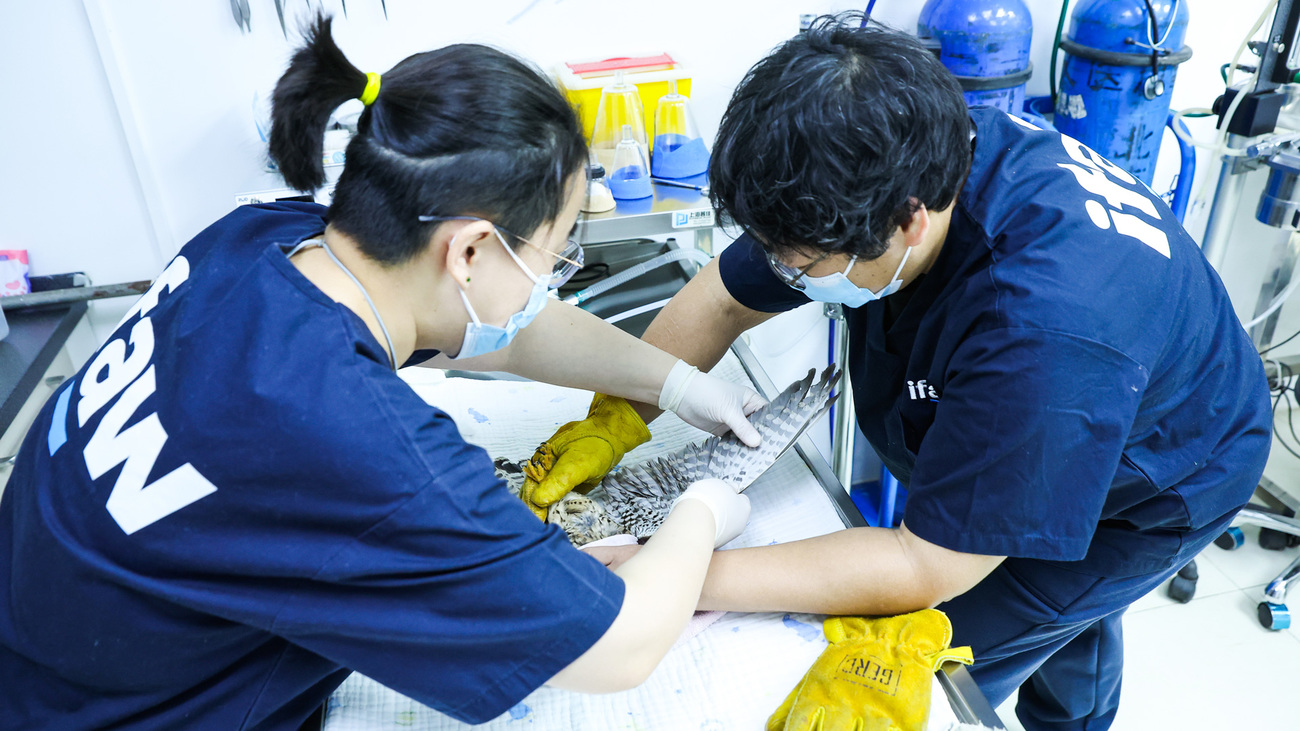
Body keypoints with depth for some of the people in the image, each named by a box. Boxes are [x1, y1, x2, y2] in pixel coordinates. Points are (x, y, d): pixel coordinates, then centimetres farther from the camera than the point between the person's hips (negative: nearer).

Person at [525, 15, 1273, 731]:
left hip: (1147, 495, -6)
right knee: (1065, 606, 33)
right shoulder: (895, 165, -25)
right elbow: (723, 301, -15)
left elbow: (926, 566, -39)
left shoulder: (1046, 333, -48)